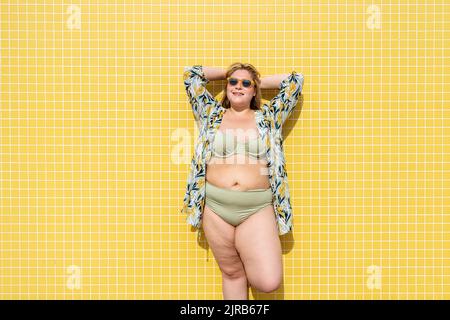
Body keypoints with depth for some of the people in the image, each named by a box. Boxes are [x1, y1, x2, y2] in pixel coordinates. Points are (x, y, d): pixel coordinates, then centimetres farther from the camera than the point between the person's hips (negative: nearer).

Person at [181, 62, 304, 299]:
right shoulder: (211, 114, 14)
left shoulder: (268, 117, 12)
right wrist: (227, 74, 22)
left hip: (258, 209, 0)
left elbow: (295, 80, 13)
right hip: (216, 207, 1)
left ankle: (250, 264, 26)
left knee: (269, 282, -7)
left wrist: (260, 82, 21)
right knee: (232, 273, 10)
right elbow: (191, 73, 13)